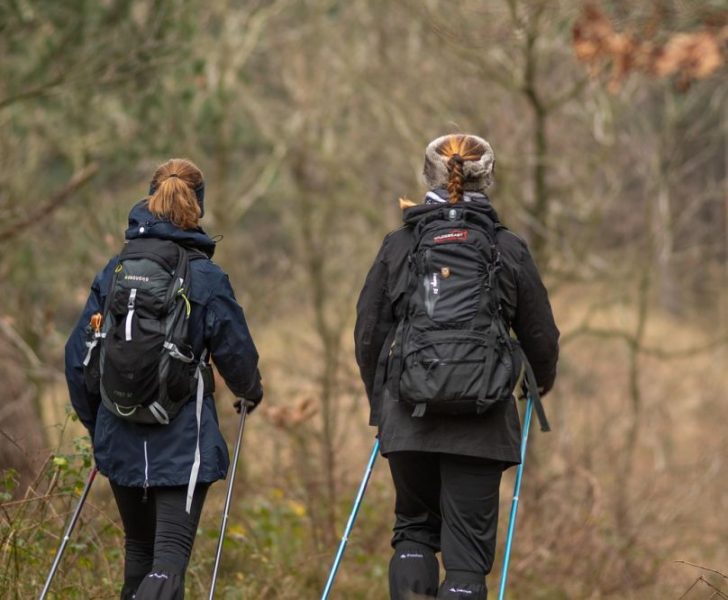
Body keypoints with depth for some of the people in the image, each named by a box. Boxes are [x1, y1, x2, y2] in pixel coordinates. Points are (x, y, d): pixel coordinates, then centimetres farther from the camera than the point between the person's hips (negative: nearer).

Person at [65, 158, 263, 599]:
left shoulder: (114, 272, 3)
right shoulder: (207, 278, -8)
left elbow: (79, 357, 6)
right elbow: (237, 354, -3)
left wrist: (95, 422, 20)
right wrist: (251, 392, 20)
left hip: (120, 440, 4)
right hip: (183, 439, -4)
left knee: (139, 550, 20)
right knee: (170, 556, -8)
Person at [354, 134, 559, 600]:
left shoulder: (398, 246, 3)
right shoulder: (509, 250, 1)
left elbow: (367, 334, 7)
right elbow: (541, 337, 8)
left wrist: (380, 399, 24)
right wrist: (542, 382, 30)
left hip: (407, 418, 1)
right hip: (481, 422, -1)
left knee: (414, 528, 19)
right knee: (468, 544, 4)